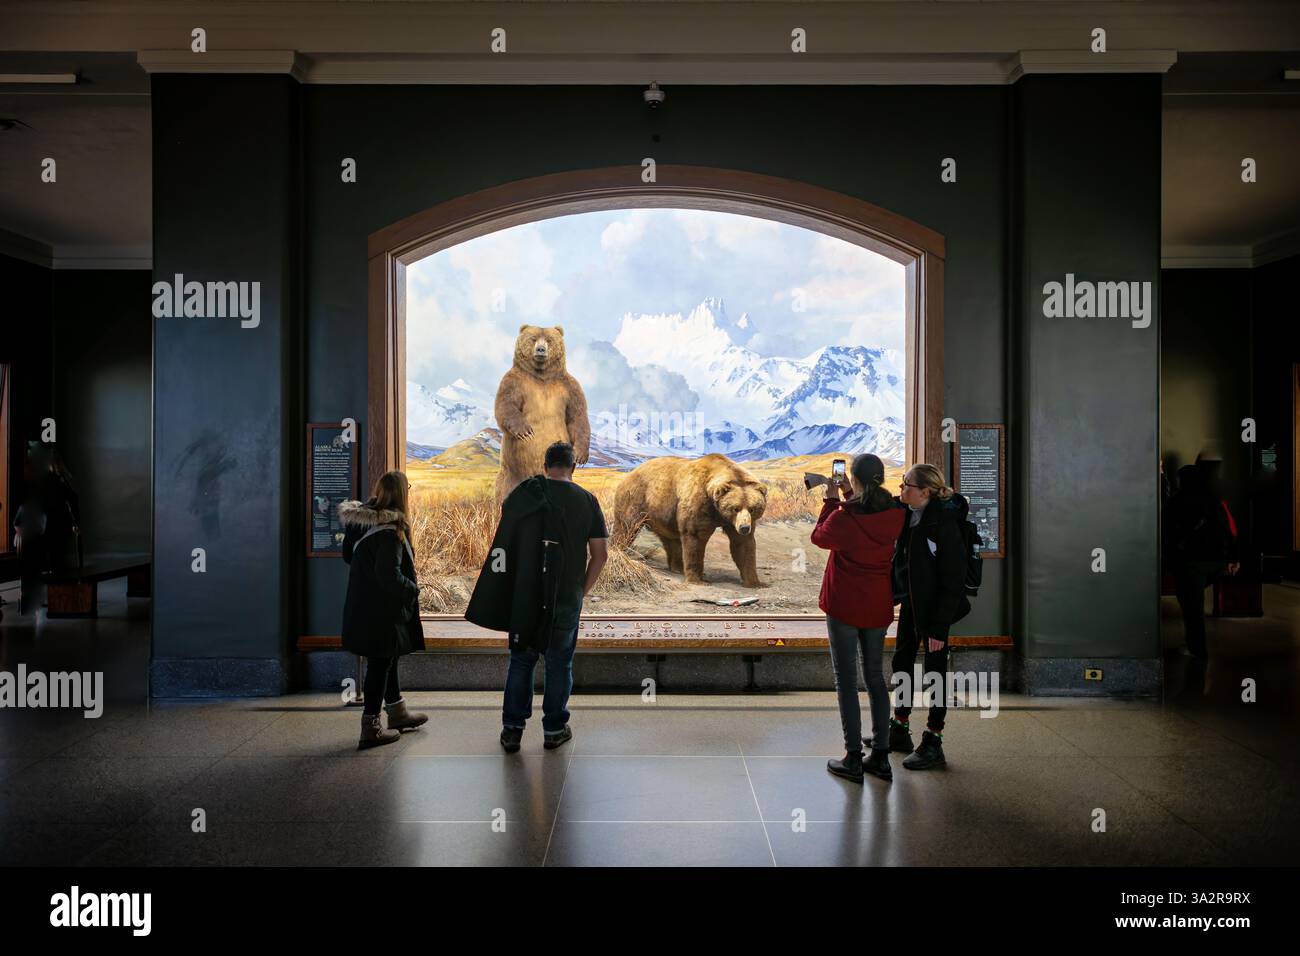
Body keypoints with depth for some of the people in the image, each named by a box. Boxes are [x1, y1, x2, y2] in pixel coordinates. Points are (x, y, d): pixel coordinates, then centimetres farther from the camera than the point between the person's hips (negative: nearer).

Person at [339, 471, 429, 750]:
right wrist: (412, 589, -12)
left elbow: (348, 556, 15)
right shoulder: (390, 530, -22)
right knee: (380, 663, 1)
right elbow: (389, 575, -26)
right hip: (381, 610, -9)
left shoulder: (358, 521, 4)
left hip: (362, 606, 9)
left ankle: (398, 713, 36)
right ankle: (371, 728, 8)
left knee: (386, 659, 21)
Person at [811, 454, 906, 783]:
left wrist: (831, 501, 8)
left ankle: (853, 759, 6)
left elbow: (820, 537, 0)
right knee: (875, 677, 15)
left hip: (844, 606, -5)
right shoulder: (895, 514, -5)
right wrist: (850, 498, 14)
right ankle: (880, 756, 18)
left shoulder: (844, 517, -20)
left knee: (846, 681, 4)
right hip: (878, 607, 5)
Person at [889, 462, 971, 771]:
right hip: (909, 602, 8)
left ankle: (933, 744, 17)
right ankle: (899, 731, 34)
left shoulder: (944, 525, -22)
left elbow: (953, 581, -20)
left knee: (935, 671, 4)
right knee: (902, 663, 17)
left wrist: (939, 627, -20)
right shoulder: (905, 516, -1)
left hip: (934, 608, -8)